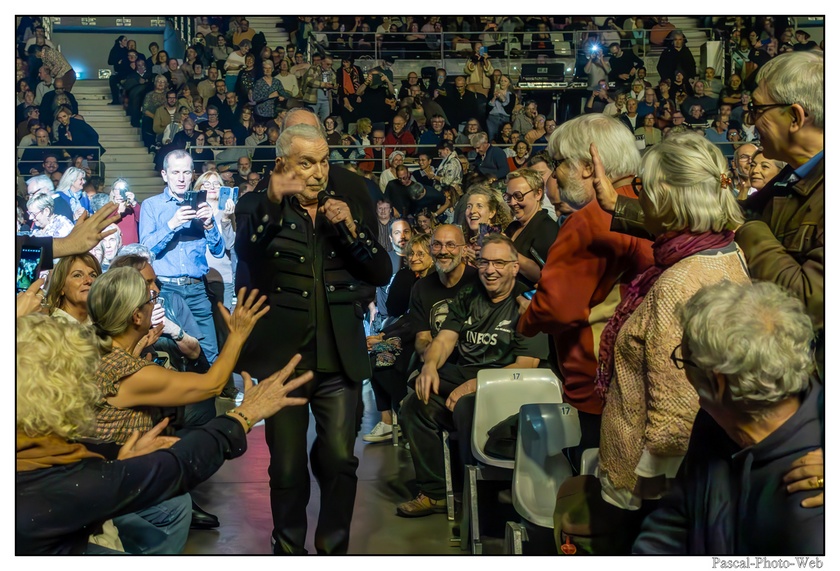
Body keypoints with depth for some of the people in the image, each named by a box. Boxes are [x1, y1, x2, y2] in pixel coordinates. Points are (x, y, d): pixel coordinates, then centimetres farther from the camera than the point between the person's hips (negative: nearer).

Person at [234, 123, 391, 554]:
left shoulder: (349, 202, 8)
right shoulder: (258, 207, 0)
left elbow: (382, 273, 4)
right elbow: (245, 252, -22)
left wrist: (352, 229, -11)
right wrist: (273, 201, -35)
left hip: (339, 355, 2)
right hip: (282, 354, -1)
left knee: (339, 460, 0)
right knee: (287, 467, 6)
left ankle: (334, 547, 18)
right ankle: (288, 547, 26)